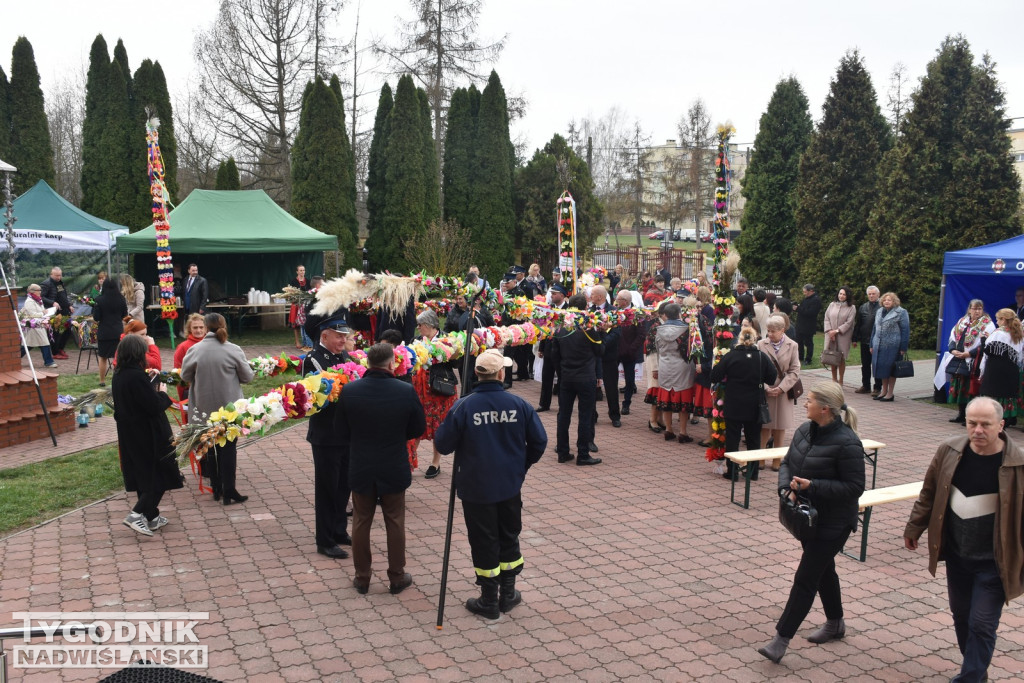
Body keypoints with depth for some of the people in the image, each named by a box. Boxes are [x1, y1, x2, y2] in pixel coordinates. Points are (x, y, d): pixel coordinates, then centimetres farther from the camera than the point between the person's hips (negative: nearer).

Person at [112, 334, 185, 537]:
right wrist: (163, 393, -4)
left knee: (143, 475, 17)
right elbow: (155, 406, -23)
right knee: (161, 474, 2)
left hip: (130, 434, 9)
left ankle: (151, 517, 27)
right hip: (148, 435, -9)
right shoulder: (138, 376, -23)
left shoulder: (118, 376, 4)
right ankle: (137, 514, -7)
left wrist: (154, 391, 11)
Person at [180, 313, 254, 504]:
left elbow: (185, 376, 1)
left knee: (208, 447, 16)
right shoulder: (234, 350, -12)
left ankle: (216, 488, 23)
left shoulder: (194, 350, -9)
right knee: (228, 448, 6)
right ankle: (228, 491, 7)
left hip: (203, 409, 2)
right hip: (229, 408, -2)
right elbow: (247, 377, -5)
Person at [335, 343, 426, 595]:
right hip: (394, 469, -1)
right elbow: (418, 428, -4)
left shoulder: (349, 391, -13)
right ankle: (397, 576, 24)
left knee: (361, 523, 15)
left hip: (361, 468, 1)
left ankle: (362, 577, 26)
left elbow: (341, 430, -2)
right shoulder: (406, 392, -16)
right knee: (395, 523, 14)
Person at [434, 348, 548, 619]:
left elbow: (442, 445, -11)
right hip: (510, 486, 3)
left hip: (476, 488, -2)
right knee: (509, 538, 19)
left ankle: (489, 601, 20)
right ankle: (508, 594, 30)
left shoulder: (463, 407, -17)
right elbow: (539, 441, -2)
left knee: (484, 542, 10)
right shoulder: (518, 404, -9)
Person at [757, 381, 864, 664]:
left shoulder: (846, 442, -23)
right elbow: (787, 463, 8)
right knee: (823, 570, 23)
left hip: (832, 523, -8)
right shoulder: (805, 430, 1)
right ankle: (835, 624, 43)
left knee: (805, 578, -4)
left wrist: (813, 486, -27)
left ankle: (782, 638, 2)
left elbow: (855, 487, -21)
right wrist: (787, 488, -11)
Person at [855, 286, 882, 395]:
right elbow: (858, 324, 11)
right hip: (865, 341, 5)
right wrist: (856, 338, 7)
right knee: (865, 365, 11)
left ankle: (877, 388, 10)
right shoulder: (863, 307, 10)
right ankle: (865, 386, 21)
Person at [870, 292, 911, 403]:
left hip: (892, 346, -6)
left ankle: (890, 393, 7)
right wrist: (872, 345, 16)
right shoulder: (879, 312, 16)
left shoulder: (900, 313, -4)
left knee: (890, 368, -1)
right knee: (881, 368, 9)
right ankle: (884, 391, 21)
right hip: (879, 346, 6)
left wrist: (903, 348, -13)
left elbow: (905, 330, -8)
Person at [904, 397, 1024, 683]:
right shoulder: (950, 451, -6)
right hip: (956, 555, 5)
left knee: (982, 624, 1)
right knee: (961, 617, 18)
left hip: (993, 562, -4)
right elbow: (929, 493, 7)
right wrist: (914, 528, 13)